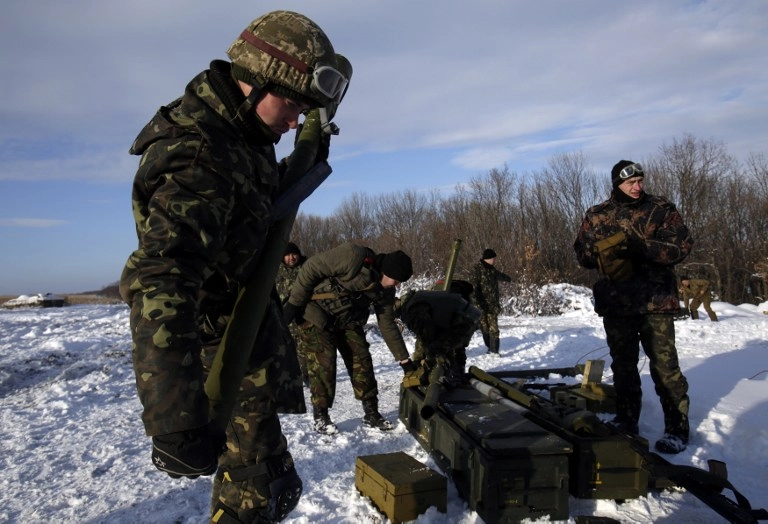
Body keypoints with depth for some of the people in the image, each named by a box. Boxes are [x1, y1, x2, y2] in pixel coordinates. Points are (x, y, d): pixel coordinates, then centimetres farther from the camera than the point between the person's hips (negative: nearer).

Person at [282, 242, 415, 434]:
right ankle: (320, 416, 7)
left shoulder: (385, 290, -4)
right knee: (323, 364, -10)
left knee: (362, 361, 1)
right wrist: (294, 303, -20)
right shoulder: (354, 256, -27)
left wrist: (404, 359, 3)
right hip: (317, 315, -6)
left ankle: (371, 413, 13)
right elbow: (311, 268, -23)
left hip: (348, 320, 6)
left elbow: (387, 325, 4)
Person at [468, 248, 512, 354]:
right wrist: (477, 303, -25)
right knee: (484, 327, 0)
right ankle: (490, 347, 12)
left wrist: (508, 278, 60)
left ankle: (494, 350, -1)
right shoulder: (477, 269, -9)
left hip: (493, 304, 6)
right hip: (482, 305, -6)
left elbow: (499, 275, 40)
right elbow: (473, 288, -17)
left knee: (494, 328, -3)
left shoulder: (492, 269, 15)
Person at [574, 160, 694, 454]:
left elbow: (682, 246, -7)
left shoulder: (662, 209, 1)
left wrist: (642, 246, -22)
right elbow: (582, 253, 5)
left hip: (655, 300, -3)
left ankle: (677, 428, 10)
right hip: (615, 301, 3)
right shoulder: (596, 215, 8)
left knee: (664, 366, -3)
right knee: (622, 364, 14)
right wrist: (606, 250, -16)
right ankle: (626, 422, 28)